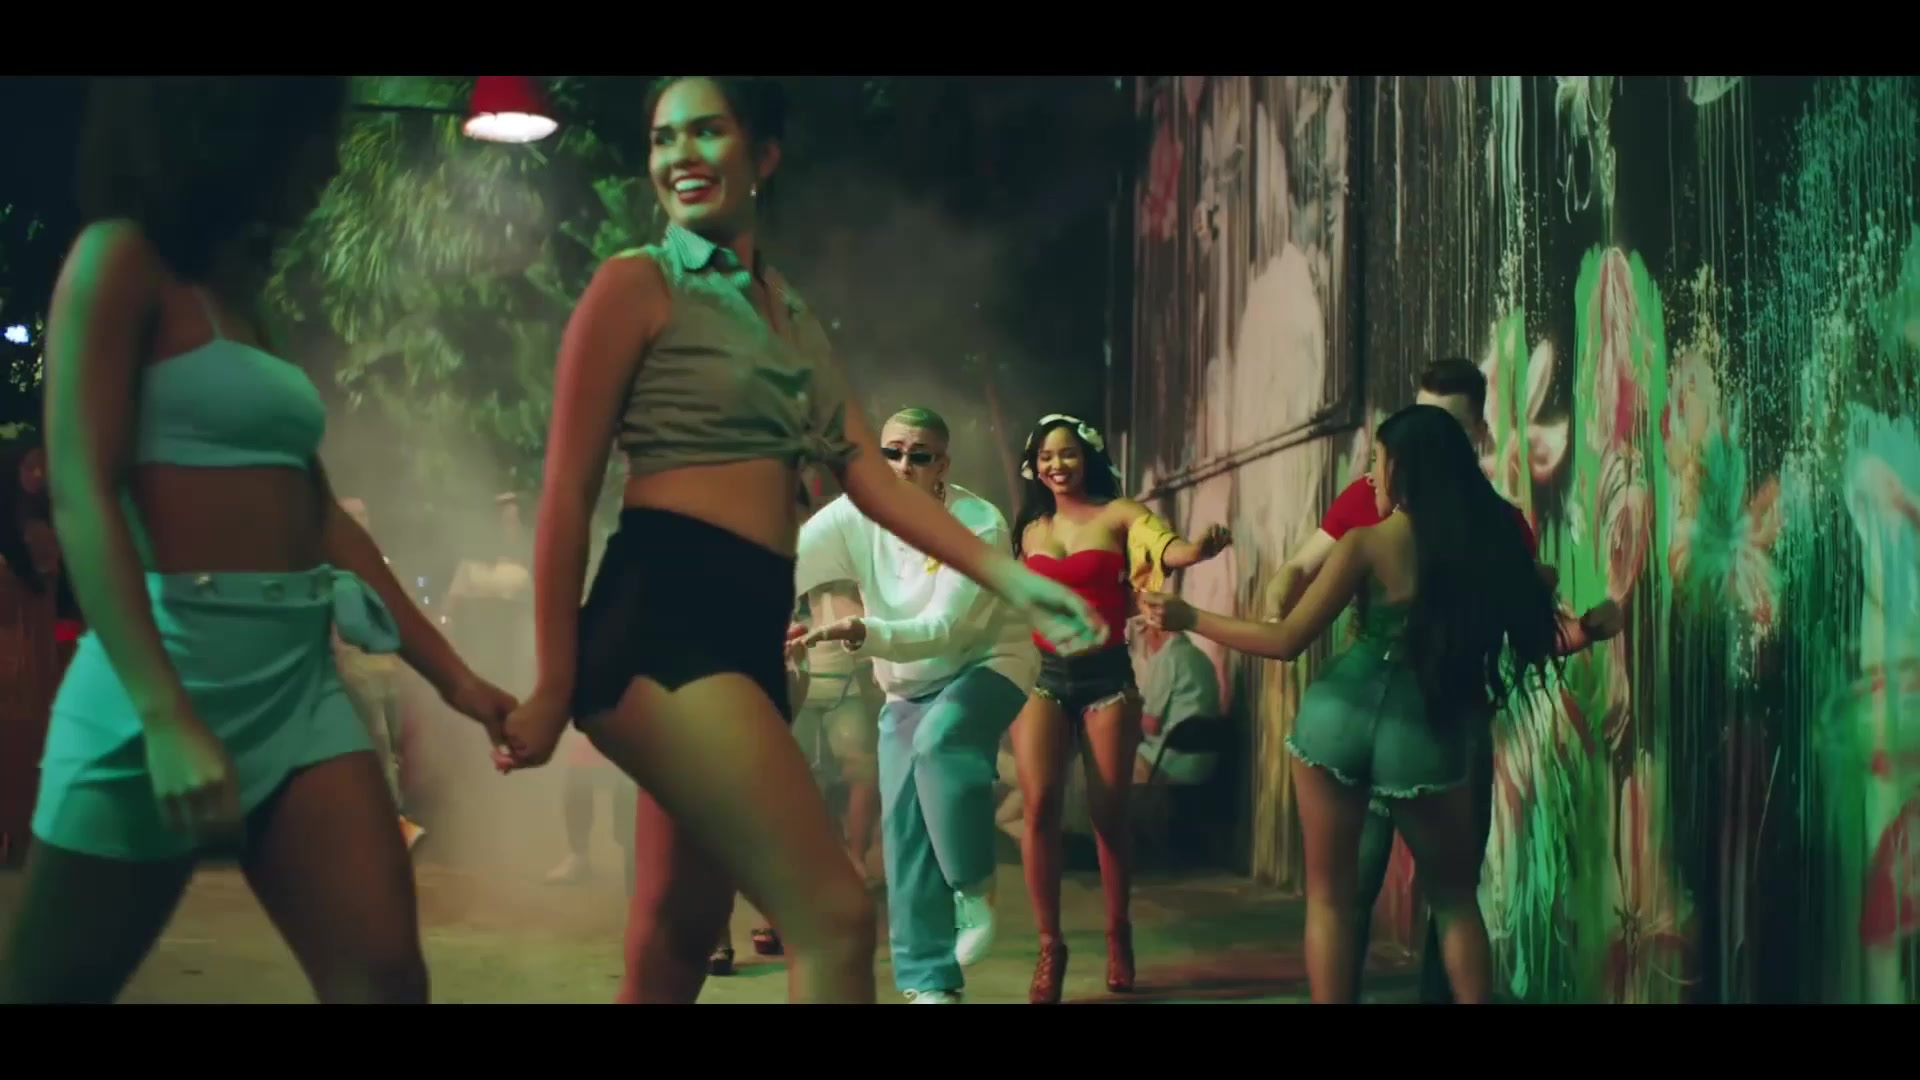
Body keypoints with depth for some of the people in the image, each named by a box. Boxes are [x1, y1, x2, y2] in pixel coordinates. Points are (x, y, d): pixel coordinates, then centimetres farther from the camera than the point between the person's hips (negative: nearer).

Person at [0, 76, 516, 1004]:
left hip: (297, 681, 7)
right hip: (166, 669, -7)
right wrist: (168, 719, -24)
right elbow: (82, 498, -14)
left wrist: (453, 677, 17)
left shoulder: (242, 292, 18)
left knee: (384, 981, -3)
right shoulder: (122, 258, -4)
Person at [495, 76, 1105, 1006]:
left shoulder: (789, 315, 23)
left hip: (750, 632, 7)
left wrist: (1008, 578, 1)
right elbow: (568, 489, -3)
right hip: (661, 618, -7)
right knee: (833, 915, -17)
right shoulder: (637, 283, 2)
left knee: (675, 944, 11)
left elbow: (867, 474, 13)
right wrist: (554, 683, -8)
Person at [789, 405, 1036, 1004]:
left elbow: (943, 629, -32)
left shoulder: (981, 525, -25)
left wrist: (861, 633, -48)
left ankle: (975, 888, -15)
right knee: (904, 824, -2)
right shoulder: (855, 516, -14)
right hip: (907, 684, 5)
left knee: (940, 740, -36)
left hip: (988, 663, -4)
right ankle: (930, 981, 9)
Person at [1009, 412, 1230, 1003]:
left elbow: (1163, 547, -23)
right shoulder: (1030, 530, 10)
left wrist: (1199, 548, -45)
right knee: (1040, 806, -11)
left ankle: (1118, 933, 26)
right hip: (1044, 676, 3)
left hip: (1106, 674, -3)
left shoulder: (1118, 514, -3)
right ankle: (1050, 946, 0)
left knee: (1108, 811, 4)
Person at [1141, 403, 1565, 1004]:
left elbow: (1288, 640, -6)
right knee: (1455, 897, 18)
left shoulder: (1368, 543, -5)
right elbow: (1528, 623, 10)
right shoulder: (1485, 540, 3)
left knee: (1330, 893, 11)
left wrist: (1189, 619, 4)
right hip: (1424, 729, 2)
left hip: (1342, 714, -2)